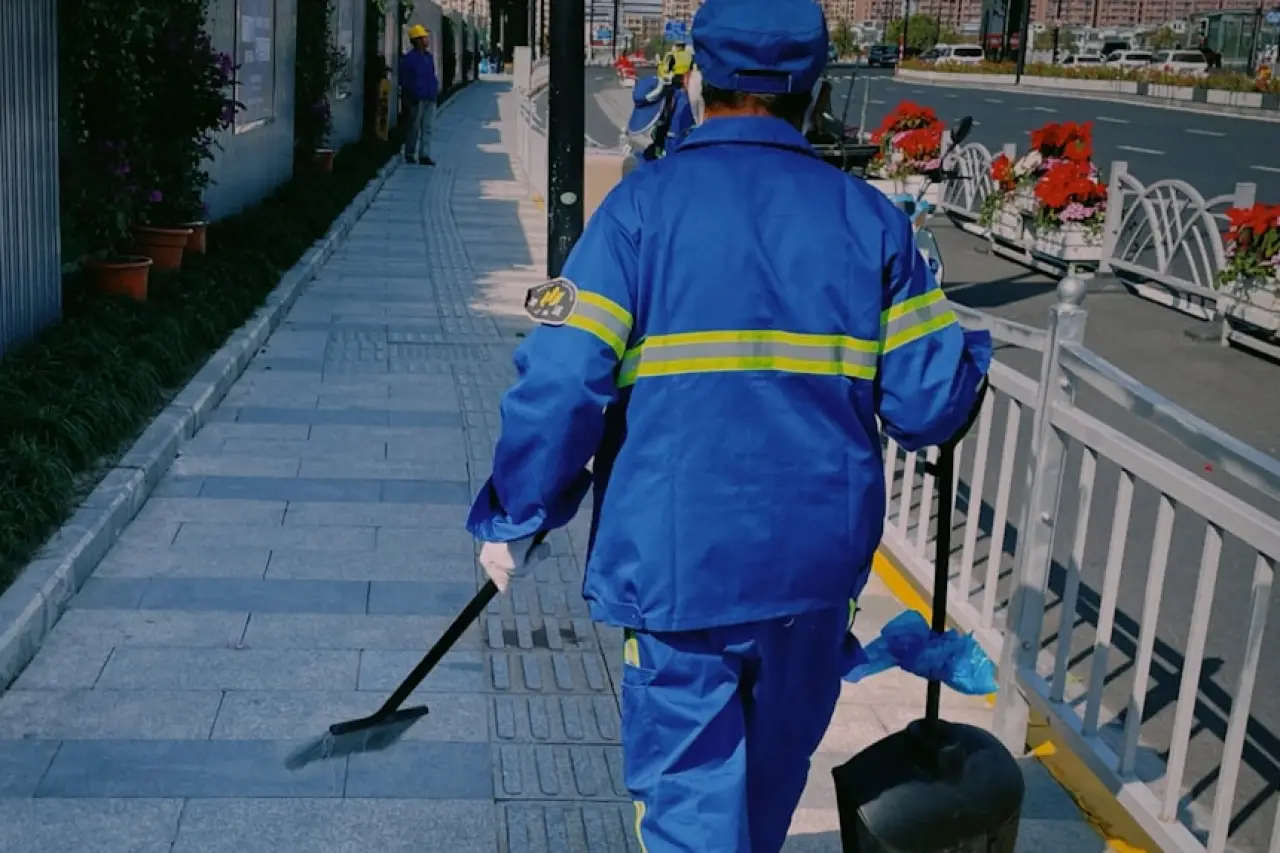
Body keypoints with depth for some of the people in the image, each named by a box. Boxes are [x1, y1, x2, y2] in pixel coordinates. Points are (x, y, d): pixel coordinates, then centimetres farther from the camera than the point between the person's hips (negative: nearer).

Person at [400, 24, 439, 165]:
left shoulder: (429, 56, 13)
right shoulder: (409, 58, -9)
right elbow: (404, 80, -9)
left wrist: (436, 88, 9)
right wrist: (412, 95, -13)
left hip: (430, 99, 7)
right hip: (417, 99, -7)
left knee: (427, 128, 3)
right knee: (414, 128, 3)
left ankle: (424, 155, 5)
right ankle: (410, 154, 15)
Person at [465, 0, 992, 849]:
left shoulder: (642, 205, -8)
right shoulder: (870, 218, -1)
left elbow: (561, 383, -16)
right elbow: (929, 402, -3)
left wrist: (518, 520, -2)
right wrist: (970, 354, 20)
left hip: (676, 565, -3)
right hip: (819, 566, 4)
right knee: (772, 780, 25)